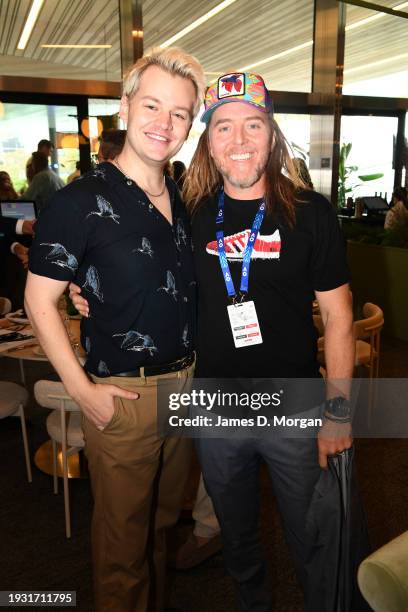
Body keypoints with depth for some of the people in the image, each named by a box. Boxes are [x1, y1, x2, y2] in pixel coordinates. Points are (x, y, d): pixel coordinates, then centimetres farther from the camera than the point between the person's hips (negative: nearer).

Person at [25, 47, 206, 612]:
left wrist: (196, 371, 8)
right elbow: (39, 302, -12)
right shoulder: (81, 202, -14)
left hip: (184, 386, 6)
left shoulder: (184, 201, 6)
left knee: (163, 520, 25)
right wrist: (83, 390, -16)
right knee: (124, 535, 13)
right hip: (122, 395, -6)